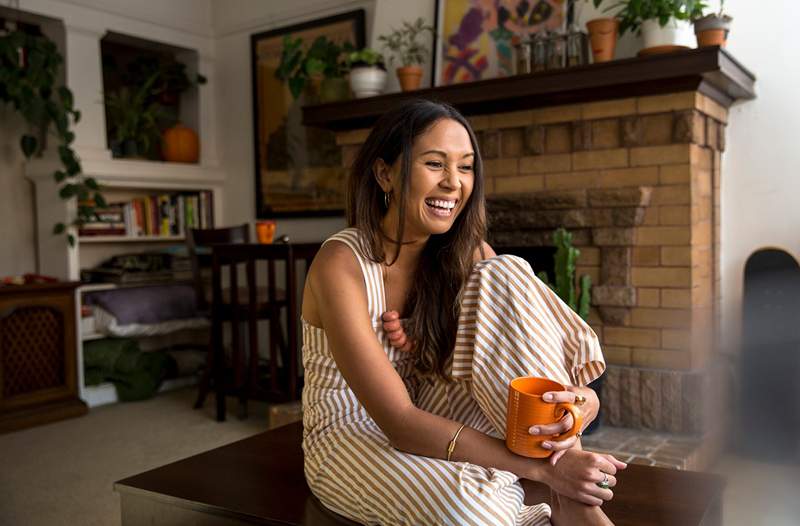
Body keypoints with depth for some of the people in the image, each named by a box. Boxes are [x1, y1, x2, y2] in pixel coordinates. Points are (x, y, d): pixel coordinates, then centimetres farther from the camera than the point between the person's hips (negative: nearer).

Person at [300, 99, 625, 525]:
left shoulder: (467, 254, -5)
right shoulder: (341, 264, -22)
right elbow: (399, 422, -27)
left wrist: (582, 400, -32)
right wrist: (542, 466, -32)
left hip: (430, 423, 6)